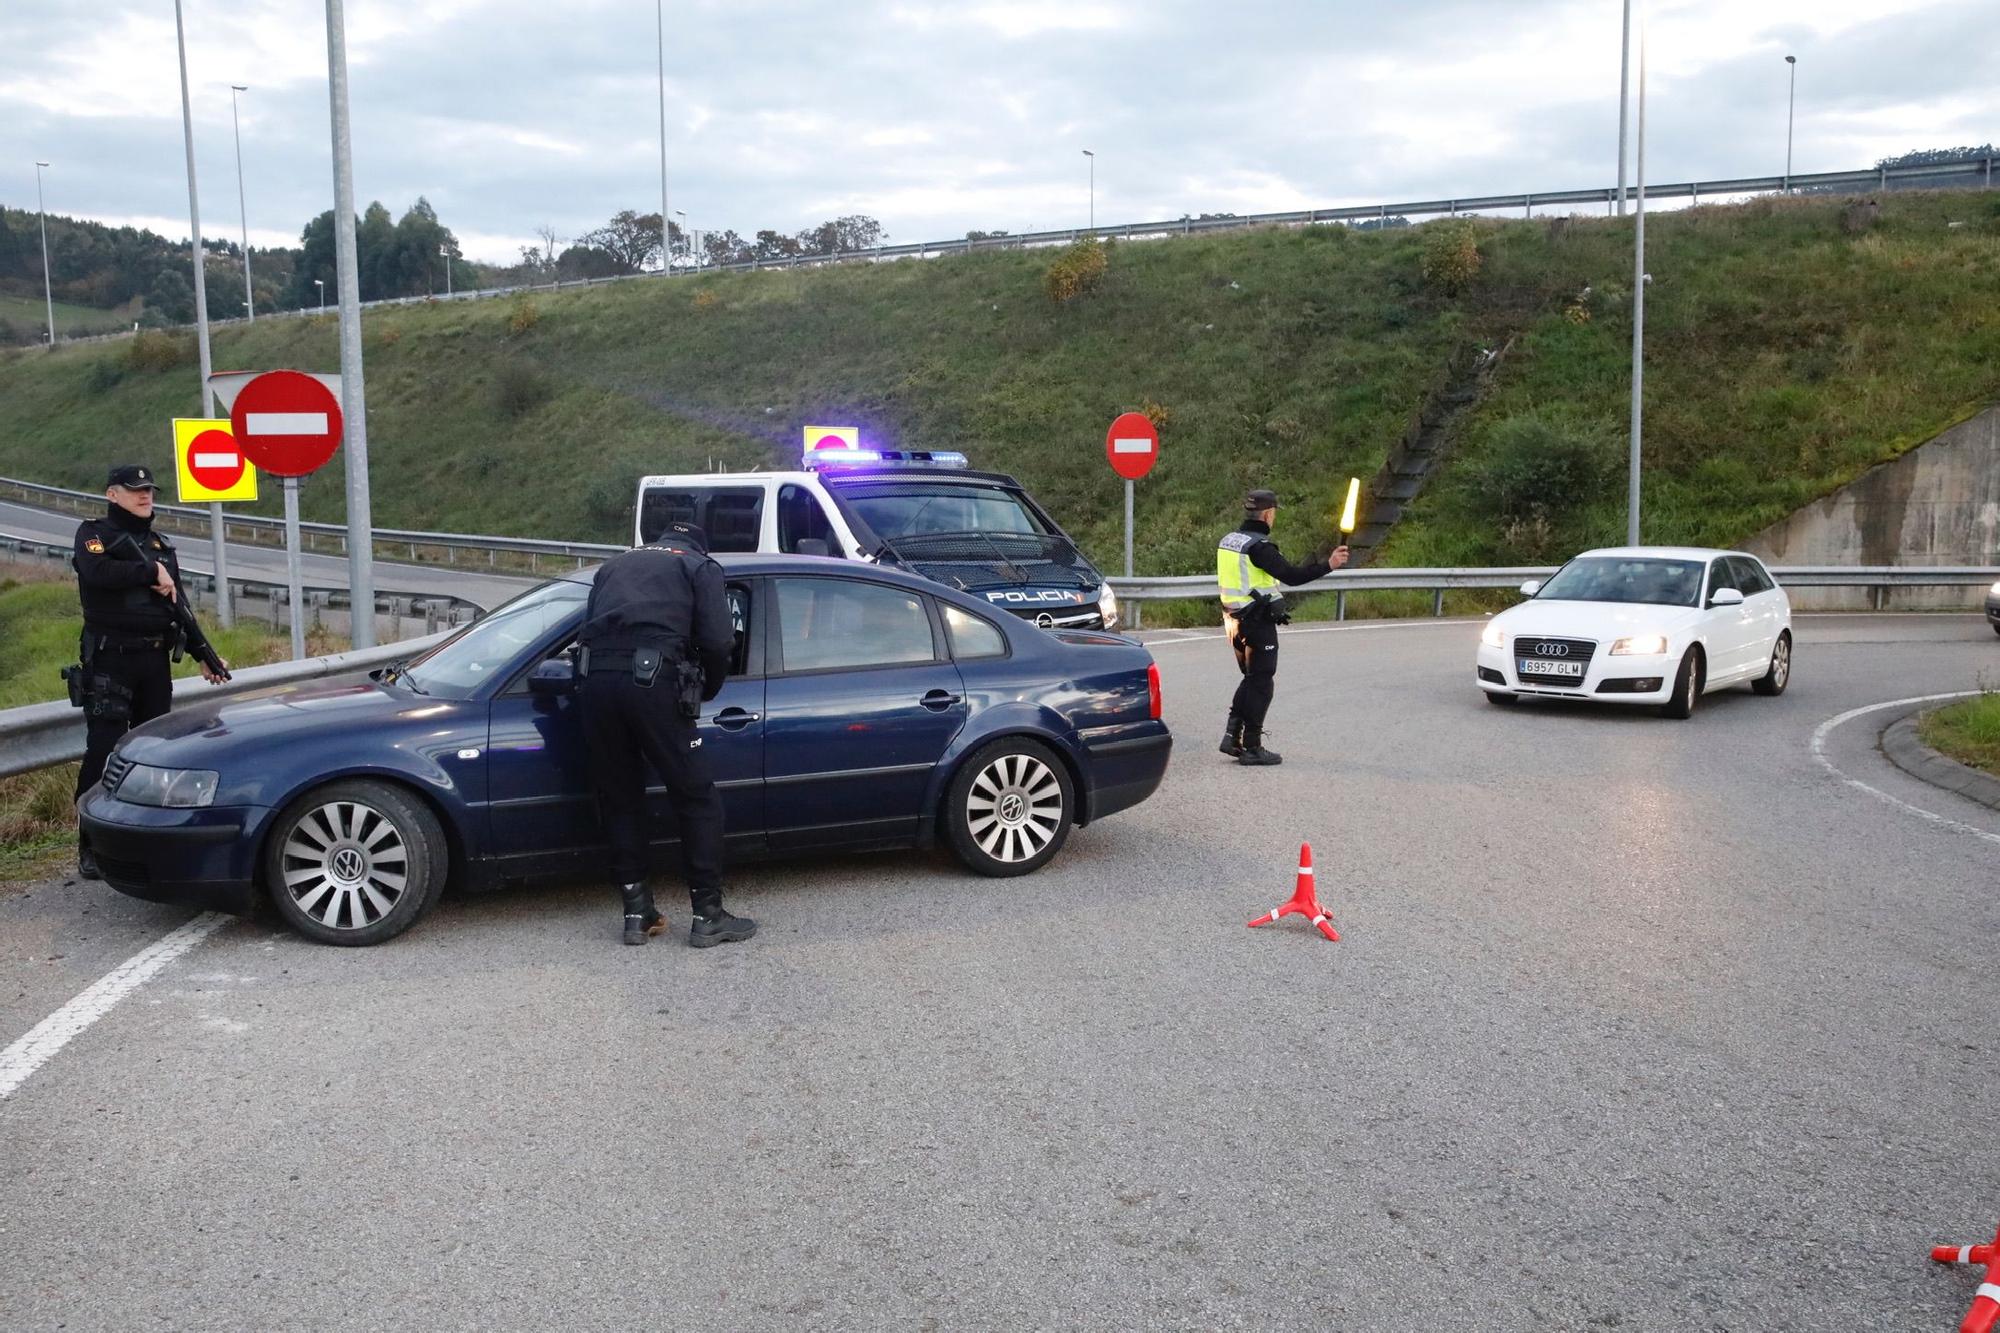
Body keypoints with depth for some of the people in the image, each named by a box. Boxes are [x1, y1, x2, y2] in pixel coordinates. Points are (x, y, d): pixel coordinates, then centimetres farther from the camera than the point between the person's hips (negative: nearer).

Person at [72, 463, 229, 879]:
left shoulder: (161, 544, 19)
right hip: (109, 659, -6)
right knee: (103, 750, -10)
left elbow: (179, 607, 21)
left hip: (155, 659, 6)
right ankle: (91, 848, -6)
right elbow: (98, 572, -24)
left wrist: (204, 654, 15)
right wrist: (150, 572, -14)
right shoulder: (95, 534, 0)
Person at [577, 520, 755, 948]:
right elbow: (718, 641, 3)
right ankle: (708, 916, 6)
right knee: (697, 799, 5)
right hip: (652, 684, -5)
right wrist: (705, 692, 18)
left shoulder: (616, 564, 31)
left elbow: (589, 629, 23)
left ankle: (636, 913, 19)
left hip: (597, 681, 5)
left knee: (619, 801, 16)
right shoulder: (700, 566, 16)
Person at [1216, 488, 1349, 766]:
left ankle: (1232, 736, 12)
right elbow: (1291, 576, -25)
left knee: (1250, 679, 19)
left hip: (1235, 620, 8)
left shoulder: (1227, 541, 9)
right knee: (1261, 683, 0)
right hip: (1259, 623, -8)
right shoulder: (1259, 546, -17)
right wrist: (1328, 565, -22)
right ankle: (1252, 748, 3)